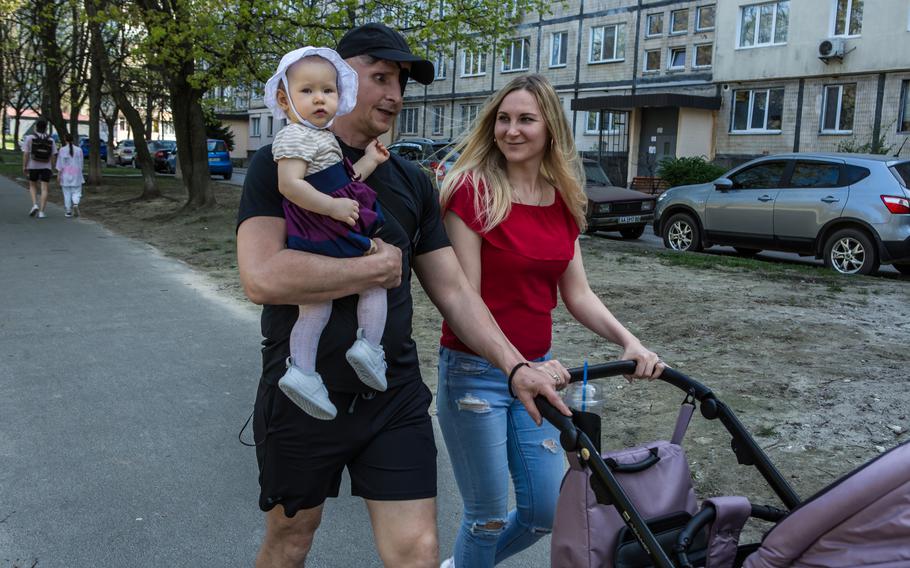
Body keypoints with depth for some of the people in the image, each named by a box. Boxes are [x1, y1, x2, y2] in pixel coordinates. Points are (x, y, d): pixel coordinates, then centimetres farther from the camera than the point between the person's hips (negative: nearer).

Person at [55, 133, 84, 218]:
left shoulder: (62, 150, -5)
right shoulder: (79, 150, -1)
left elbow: (60, 164, -5)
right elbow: (80, 164, 3)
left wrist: (58, 174, 0)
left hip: (65, 174, 0)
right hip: (76, 174, 0)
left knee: (67, 193, 6)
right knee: (76, 192, 7)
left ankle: (68, 211, 6)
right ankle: (75, 204, -21)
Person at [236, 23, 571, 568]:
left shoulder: (412, 183, 8)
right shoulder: (282, 163, -7)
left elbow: (454, 290, 6)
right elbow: (262, 276, -23)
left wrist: (516, 365, -6)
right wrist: (380, 266, -15)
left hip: (395, 399, 3)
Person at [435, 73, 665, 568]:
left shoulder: (563, 202, 5)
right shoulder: (470, 189, -13)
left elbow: (577, 294, 7)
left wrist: (629, 342, -7)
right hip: (474, 371, -6)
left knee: (545, 513, 13)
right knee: (489, 516, 5)